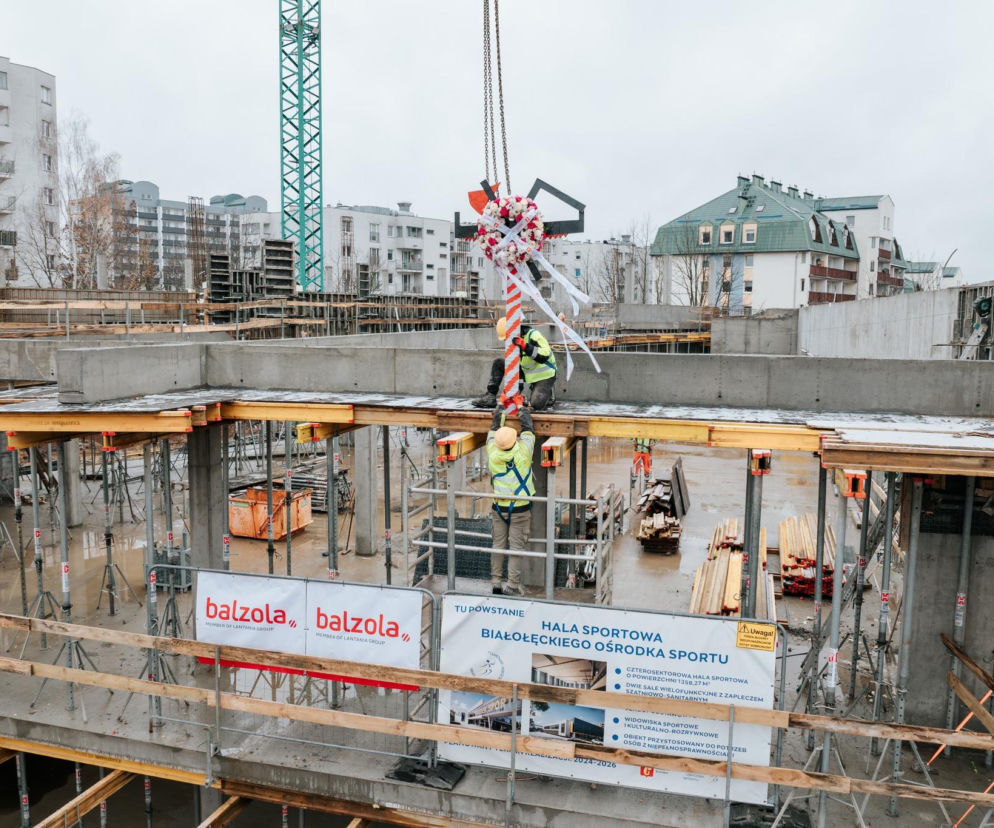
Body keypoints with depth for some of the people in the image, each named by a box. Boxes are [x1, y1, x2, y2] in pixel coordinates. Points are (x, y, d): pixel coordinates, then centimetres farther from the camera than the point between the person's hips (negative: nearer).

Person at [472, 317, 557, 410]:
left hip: (544, 375, -7)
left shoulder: (533, 335, -23)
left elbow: (544, 356, -35)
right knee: (497, 363, -3)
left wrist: (525, 347, -45)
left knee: (536, 405, -27)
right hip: (528, 373, 7)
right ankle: (490, 396, -2)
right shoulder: (514, 341, 1)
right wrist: (518, 386, 1)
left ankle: (549, 392, 7)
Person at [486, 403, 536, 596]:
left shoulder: (493, 453, -9)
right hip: (520, 508, -3)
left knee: (498, 544, 12)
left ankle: (495, 582, 17)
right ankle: (512, 585, 3)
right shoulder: (523, 452, -16)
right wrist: (524, 412, 19)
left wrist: (499, 411, 24)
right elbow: (528, 430, 1)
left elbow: (492, 432, 9)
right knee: (516, 546, 2)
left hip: (499, 506, 3)